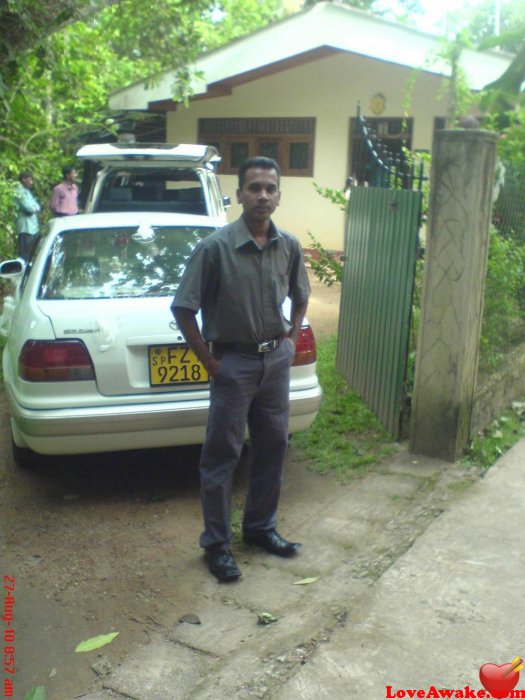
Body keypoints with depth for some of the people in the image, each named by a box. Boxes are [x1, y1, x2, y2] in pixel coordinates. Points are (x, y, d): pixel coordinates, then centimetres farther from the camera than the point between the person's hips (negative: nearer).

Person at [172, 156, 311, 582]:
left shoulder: (289, 247, 0)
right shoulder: (215, 248, -16)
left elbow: (301, 297, 18)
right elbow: (183, 309, -12)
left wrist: (291, 339, 9)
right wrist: (210, 362, -11)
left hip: (277, 359, 5)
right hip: (233, 362, -5)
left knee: (273, 448, 15)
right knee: (222, 457, 4)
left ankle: (260, 527, 35)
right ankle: (217, 543, 19)